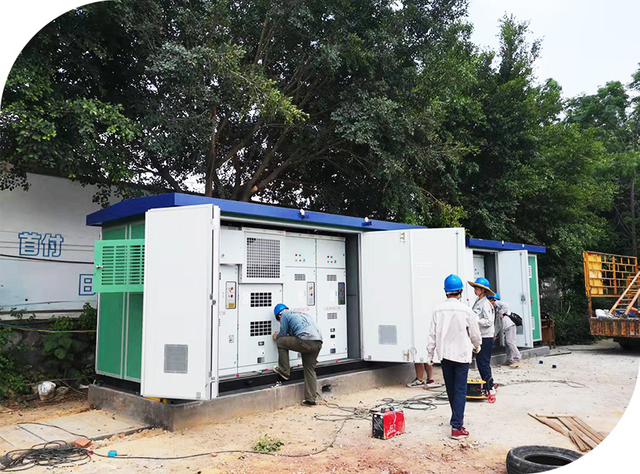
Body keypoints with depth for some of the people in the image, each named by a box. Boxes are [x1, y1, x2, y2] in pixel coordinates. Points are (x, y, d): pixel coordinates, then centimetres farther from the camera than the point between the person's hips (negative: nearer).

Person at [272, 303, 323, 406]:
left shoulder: (285, 314, 12)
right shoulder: (303, 314, 34)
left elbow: (283, 334, 13)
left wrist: (276, 337, 34)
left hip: (306, 341, -8)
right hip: (318, 343, 8)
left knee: (281, 342, 10)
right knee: (310, 370, 16)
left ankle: (284, 371, 14)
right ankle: (311, 399, 15)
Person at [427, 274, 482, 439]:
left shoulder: (438, 310, -4)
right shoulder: (466, 310, -12)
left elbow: (433, 334, 0)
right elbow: (474, 333, 0)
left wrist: (430, 353, 10)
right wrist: (477, 346, 21)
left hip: (445, 355, 3)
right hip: (461, 355, -3)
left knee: (451, 389, 17)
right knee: (460, 390, 0)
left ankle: (458, 418, 35)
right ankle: (457, 427, -5)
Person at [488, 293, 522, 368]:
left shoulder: (497, 303, 1)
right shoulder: (495, 309, 28)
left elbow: (506, 306, -23)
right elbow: (498, 324, 30)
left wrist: (501, 313, -13)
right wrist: (497, 333, 30)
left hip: (509, 326, -10)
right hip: (506, 328, 10)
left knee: (510, 342, -14)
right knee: (507, 343, 10)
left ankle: (517, 360, -17)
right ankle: (510, 360, 13)